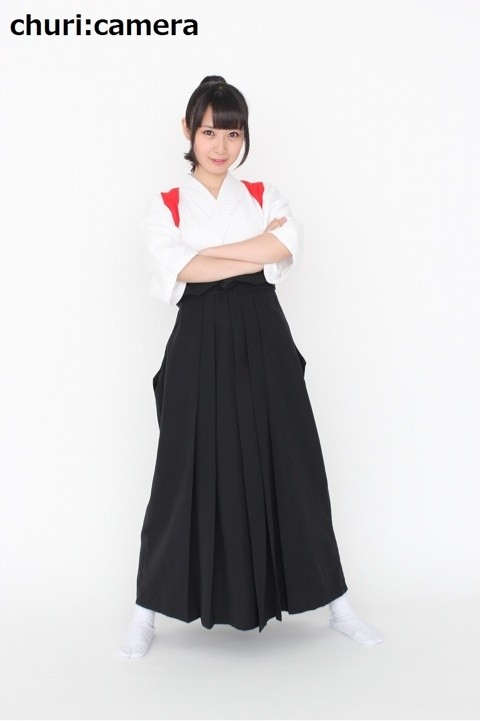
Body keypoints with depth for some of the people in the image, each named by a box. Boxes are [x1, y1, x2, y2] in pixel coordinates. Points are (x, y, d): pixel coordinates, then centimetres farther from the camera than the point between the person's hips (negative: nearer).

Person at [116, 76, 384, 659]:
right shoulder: (165, 206, 7)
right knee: (188, 474, 2)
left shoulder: (263, 196, 13)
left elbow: (290, 244, -9)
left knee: (290, 470, 7)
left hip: (263, 343, 2)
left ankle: (336, 605, 22)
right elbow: (175, 270, -13)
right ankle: (145, 616, 18)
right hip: (199, 347, -1)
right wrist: (260, 253, -11)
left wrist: (203, 253, -12)